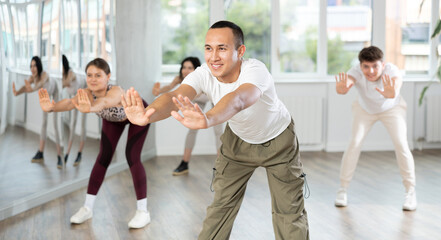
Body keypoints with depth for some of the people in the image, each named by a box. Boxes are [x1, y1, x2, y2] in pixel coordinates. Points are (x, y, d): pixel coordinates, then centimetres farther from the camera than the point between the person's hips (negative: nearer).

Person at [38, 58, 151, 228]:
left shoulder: (116, 91, -44)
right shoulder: (87, 94, -31)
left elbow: (105, 102, -68)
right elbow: (70, 102, -52)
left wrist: (91, 108, -90)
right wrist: (51, 107, -73)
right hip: (113, 119, 5)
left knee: (132, 157, -16)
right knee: (103, 158, 0)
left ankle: (142, 212, -8)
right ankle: (87, 208, 9)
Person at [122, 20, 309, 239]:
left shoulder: (255, 71, -38)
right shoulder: (204, 75, -26)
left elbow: (238, 100, -60)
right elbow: (175, 96, -46)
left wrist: (207, 120, -81)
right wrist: (147, 115, -69)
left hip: (278, 140, -3)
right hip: (239, 139, 3)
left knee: (289, 211, 0)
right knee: (221, 204, 6)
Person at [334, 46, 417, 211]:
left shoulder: (391, 71, -37)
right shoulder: (356, 72, -35)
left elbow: (397, 82, -60)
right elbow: (346, 83, -56)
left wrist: (392, 93, -84)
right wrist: (342, 88, -81)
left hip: (392, 109, -1)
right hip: (365, 109, 1)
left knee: (401, 145, -14)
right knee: (354, 143, -12)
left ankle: (410, 191, 1)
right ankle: (343, 188, 3)